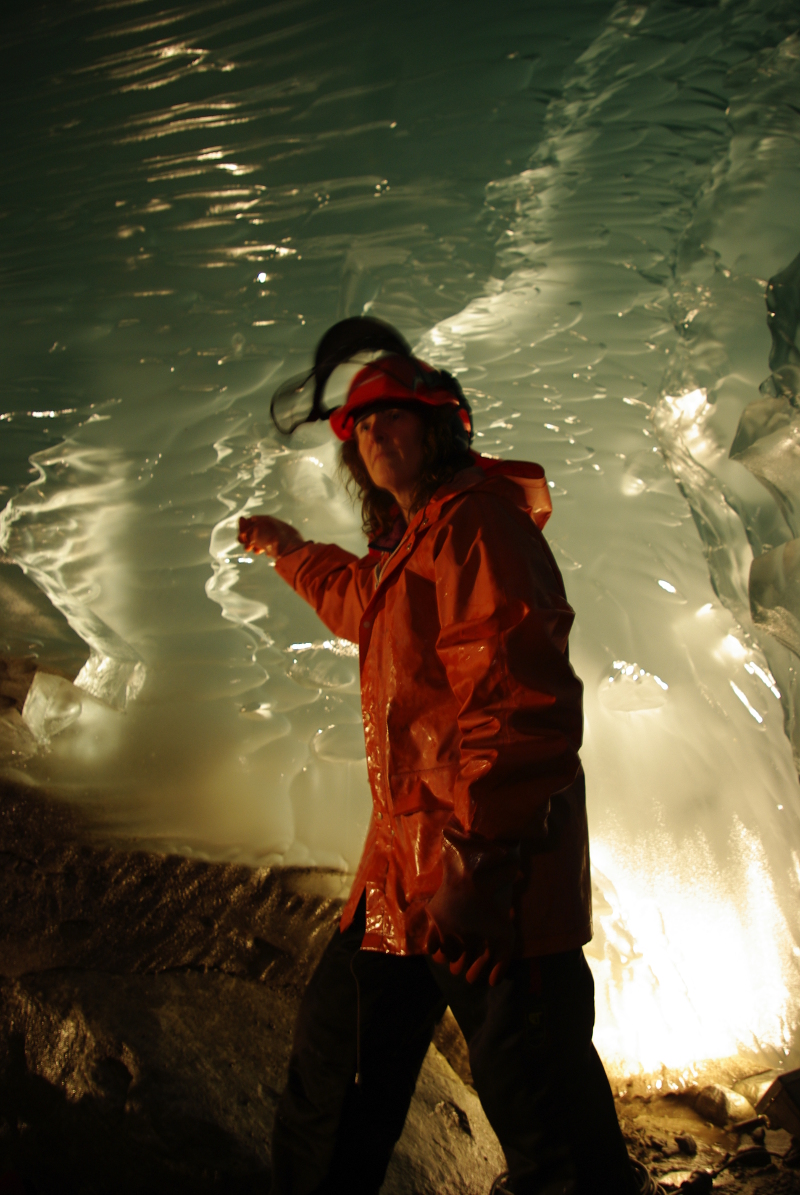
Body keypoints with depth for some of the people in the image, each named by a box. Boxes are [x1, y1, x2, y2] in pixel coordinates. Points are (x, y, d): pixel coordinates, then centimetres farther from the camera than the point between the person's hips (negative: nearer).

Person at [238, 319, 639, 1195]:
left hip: (487, 884, -10)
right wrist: (292, 553, 58)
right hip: (403, 875, 11)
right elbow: (364, 601, 45)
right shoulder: (409, 542, 20)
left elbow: (520, 699, -24)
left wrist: (474, 856, -29)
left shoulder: (477, 522, -12)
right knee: (333, 1066, 22)